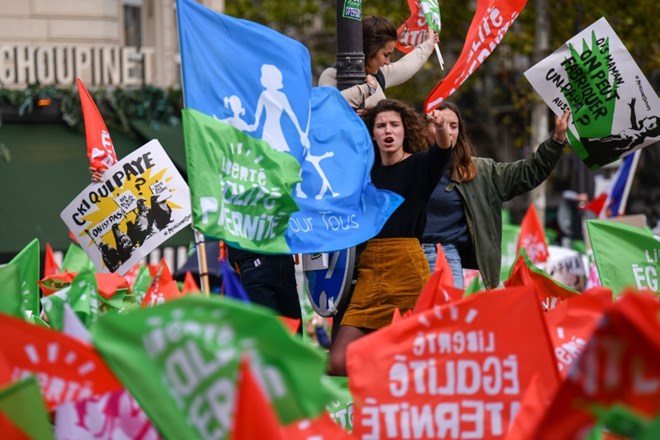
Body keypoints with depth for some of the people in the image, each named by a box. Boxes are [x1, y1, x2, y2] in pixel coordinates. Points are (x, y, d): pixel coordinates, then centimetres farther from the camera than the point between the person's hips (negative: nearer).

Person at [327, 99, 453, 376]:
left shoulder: (420, 165, 4)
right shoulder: (367, 169, 16)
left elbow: (443, 152, -16)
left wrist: (441, 127, -38)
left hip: (407, 266, -4)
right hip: (369, 269, 4)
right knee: (338, 364, -6)